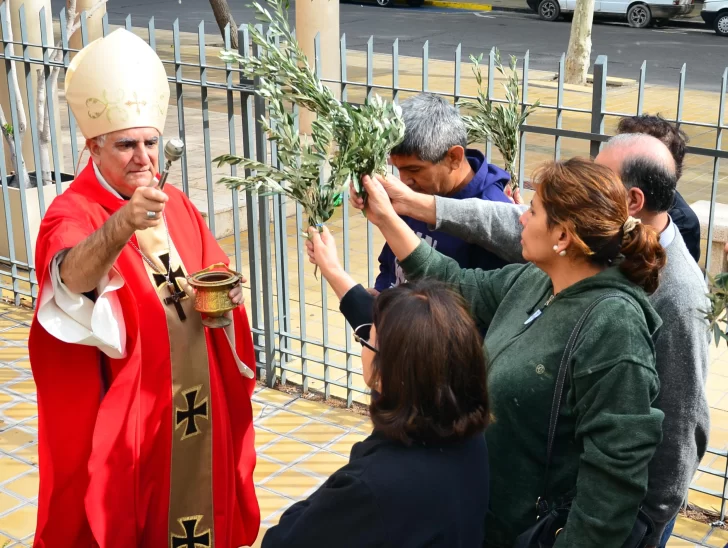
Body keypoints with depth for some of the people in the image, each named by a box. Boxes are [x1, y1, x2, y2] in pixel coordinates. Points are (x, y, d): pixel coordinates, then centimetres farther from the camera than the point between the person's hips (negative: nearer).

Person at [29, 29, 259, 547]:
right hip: (123, 416, -6)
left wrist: (225, 293, -10)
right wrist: (123, 224, -58)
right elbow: (74, 274, -39)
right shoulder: (71, 214, -16)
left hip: (197, 405, 6)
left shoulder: (176, 206, 5)